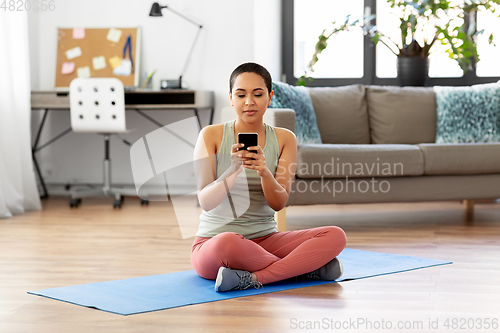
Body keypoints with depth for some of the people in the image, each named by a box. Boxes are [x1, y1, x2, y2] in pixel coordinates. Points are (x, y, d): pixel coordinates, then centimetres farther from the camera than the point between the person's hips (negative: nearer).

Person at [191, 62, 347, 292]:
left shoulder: (284, 139, 4)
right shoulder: (211, 135, -4)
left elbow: (279, 203, -7)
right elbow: (206, 202, -13)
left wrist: (264, 171, -28)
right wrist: (233, 169, -31)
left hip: (265, 239, 3)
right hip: (213, 242, -3)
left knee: (335, 236, -18)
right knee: (227, 243, -40)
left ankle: (252, 278, -25)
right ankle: (305, 268, -16)